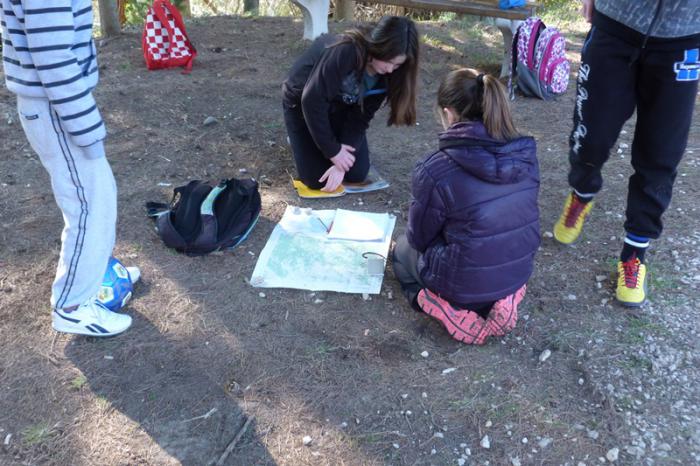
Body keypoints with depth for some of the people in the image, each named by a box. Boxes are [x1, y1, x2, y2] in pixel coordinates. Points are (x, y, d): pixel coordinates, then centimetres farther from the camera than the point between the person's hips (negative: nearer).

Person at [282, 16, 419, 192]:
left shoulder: (385, 74, -16)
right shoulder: (344, 52, -37)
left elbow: (361, 117, -16)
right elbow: (312, 100, -36)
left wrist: (341, 165, -25)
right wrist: (332, 151, -28)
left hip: (340, 108, 5)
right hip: (302, 103, -5)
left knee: (357, 173, -4)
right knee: (316, 179, -12)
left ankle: (330, 137, 23)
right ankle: (301, 139, 17)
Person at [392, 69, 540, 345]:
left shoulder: (435, 170, -25)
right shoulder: (525, 154, -8)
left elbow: (420, 237, -10)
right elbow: (504, 217, 6)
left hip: (465, 285, -5)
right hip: (518, 273, 5)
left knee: (403, 247, 26)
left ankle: (456, 307, 2)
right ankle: (503, 297, 9)